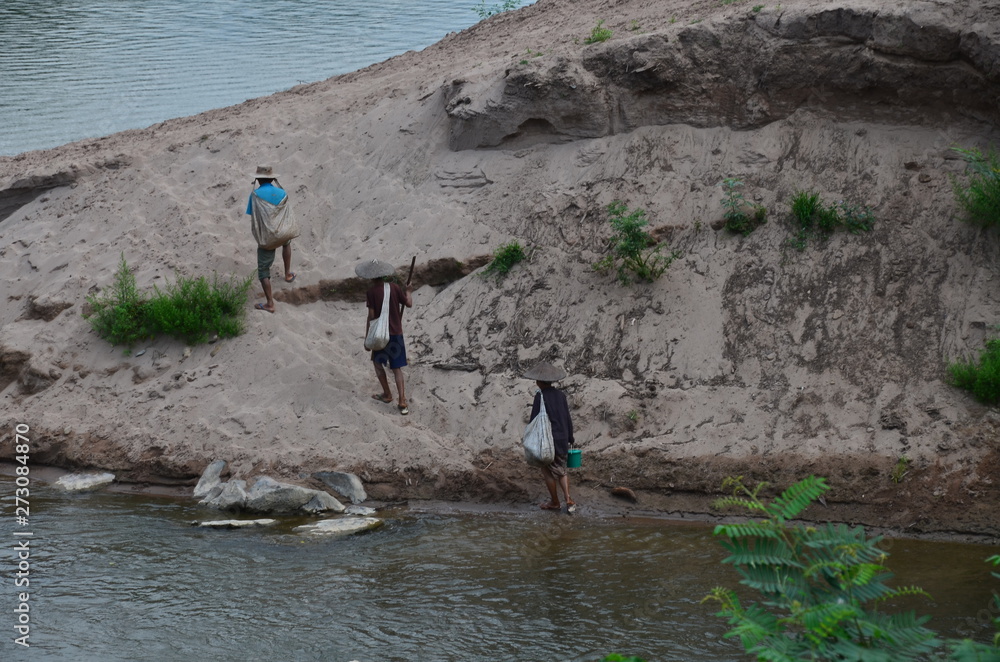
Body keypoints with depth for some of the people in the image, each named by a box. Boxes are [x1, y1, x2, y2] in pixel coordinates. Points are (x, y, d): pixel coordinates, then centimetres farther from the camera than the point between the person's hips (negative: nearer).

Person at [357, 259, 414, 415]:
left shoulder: (371, 292, -11)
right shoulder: (395, 288, -3)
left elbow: (371, 316, -11)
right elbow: (409, 304, 4)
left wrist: (367, 337, -2)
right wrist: (408, 292, 25)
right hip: (397, 333, 3)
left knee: (377, 362, 21)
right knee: (397, 368, 6)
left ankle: (387, 394, 27)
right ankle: (402, 402, -4)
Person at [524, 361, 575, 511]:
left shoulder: (540, 396, -14)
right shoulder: (561, 395, 2)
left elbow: (534, 420, -12)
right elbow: (568, 419, 8)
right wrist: (570, 438, 20)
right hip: (562, 438, 5)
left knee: (548, 471, 10)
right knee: (561, 470, 16)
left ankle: (554, 502, 19)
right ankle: (568, 500, 3)